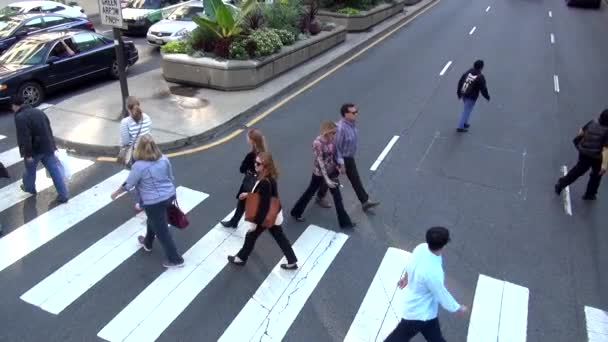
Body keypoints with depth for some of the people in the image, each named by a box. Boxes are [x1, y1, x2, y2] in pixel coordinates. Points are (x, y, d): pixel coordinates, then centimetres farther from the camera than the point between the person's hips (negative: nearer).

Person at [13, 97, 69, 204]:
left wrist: (28, 154, -21)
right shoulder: (38, 111, 10)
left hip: (35, 149, -6)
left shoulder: (20, 118, -16)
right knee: (55, 170, 4)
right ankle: (63, 195, 2)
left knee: (30, 169, 21)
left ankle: (29, 188, 45)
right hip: (48, 147, 6)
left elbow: (25, 137, -24)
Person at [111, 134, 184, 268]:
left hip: (154, 202, -7)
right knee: (153, 221, 31)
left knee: (162, 231, 7)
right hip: (169, 196, 7)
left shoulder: (139, 166, -21)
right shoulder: (164, 159, -4)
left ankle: (175, 259, 17)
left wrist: (116, 193, 10)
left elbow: (128, 184, -9)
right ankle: (147, 243, 53)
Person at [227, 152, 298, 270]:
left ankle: (241, 258, 35)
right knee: (280, 238, 18)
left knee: (251, 236, 14)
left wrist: (255, 222, -21)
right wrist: (248, 194, 20)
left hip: (266, 216, -9)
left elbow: (264, 205, -28)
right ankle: (292, 262, 28)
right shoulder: (269, 177, -3)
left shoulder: (265, 182, -32)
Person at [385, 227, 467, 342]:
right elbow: (442, 296, -23)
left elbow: (410, 264, 4)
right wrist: (458, 308, -4)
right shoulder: (433, 272, -41)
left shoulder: (421, 247, -18)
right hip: (419, 312, -8)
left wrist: (406, 277, 25)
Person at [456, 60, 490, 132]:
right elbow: (483, 89, -14)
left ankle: (464, 123, 35)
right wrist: (487, 96, 4)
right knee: (466, 111, 3)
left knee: (467, 109, 25)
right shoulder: (480, 77, -20)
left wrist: (459, 92, 15)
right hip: (471, 97, -7)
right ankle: (460, 127, 7)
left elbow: (460, 81, 4)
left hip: (464, 94, 7)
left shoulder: (468, 72, -1)